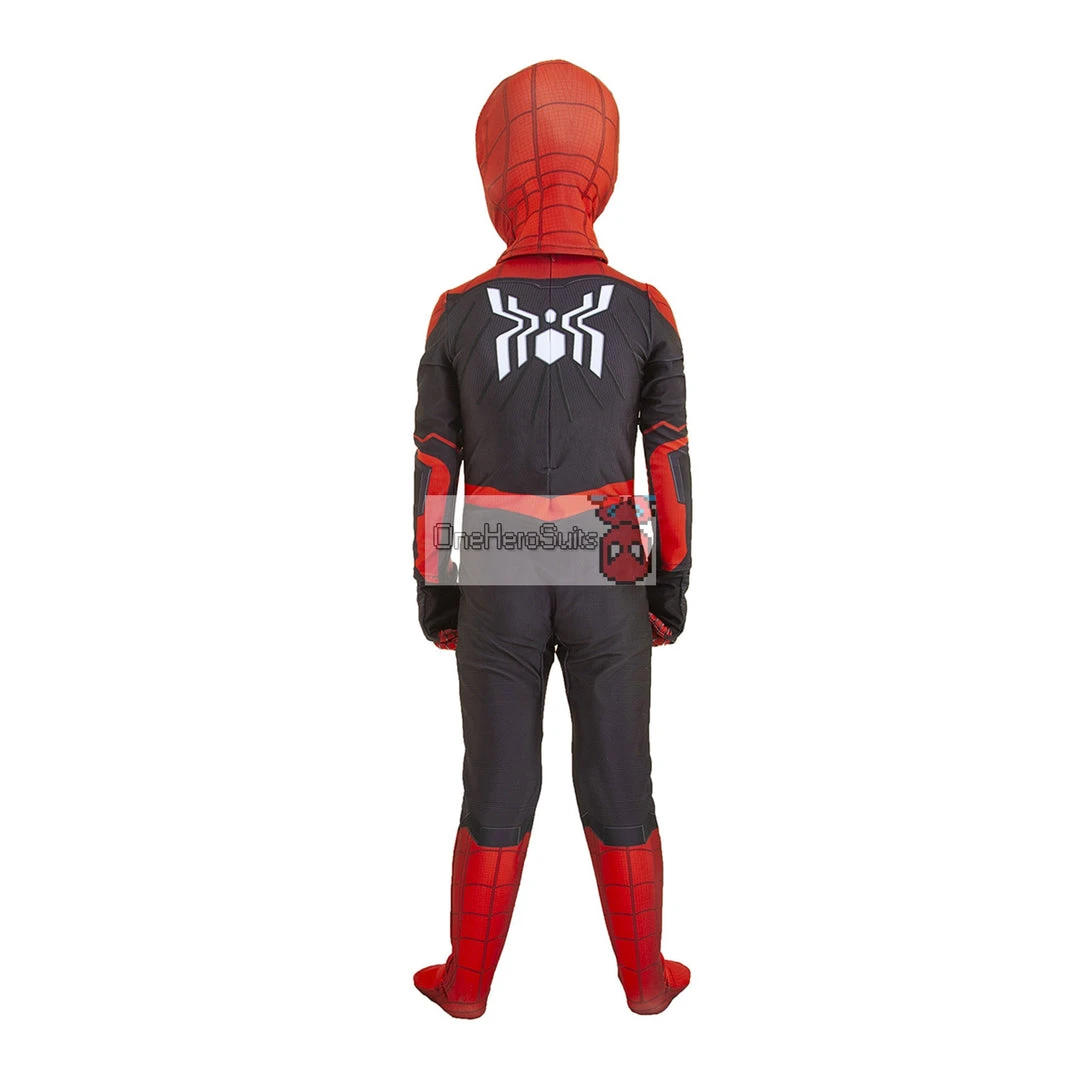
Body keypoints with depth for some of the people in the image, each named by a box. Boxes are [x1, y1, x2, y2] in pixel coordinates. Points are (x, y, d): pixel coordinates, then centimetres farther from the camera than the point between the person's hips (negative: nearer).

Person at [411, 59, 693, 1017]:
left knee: (499, 787, 14)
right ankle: (644, 975, 32)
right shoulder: (645, 311, -6)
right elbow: (671, 468, -4)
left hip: (501, 592, 0)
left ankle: (469, 981, 31)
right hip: (604, 591, 0)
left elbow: (433, 473, -3)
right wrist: (674, 587, 6)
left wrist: (431, 592, 7)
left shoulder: (457, 315, -7)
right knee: (618, 784, 15)